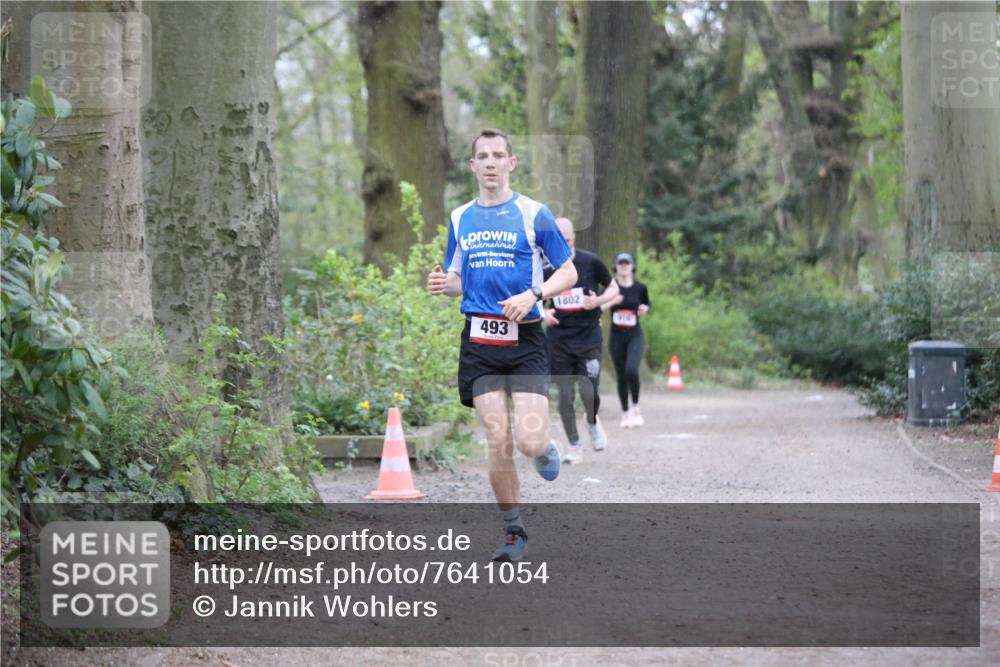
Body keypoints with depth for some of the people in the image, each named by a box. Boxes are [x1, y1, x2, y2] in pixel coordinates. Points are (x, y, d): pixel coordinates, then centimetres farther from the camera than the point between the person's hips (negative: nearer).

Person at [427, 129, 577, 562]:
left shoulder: (533, 214, 0)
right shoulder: (460, 218, 12)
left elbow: (568, 272, 2)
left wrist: (532, 295, -15)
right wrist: (442, 284, -3)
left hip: (525, 339, -3)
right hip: (479, 341, 3)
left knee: (529, 441, -13)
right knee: (497, 443, -3)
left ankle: (545, 452, 24)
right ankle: (513, 532, 10)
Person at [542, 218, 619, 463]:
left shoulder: (590, 262, -4)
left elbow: (613, 288, 9)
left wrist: (598, 301, -11)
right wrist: (543, 312, -8)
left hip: (588, 335, -1)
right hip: (558, 339, 1)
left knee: (589, 392, -11)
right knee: (565, 395, -1)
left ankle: (593, 422, 24)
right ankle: (574, 446, 16)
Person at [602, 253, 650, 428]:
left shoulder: (640, 288, 1)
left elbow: (646, 306, 15)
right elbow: (599, 307, -8)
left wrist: (644, 310, -7)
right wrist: (611, 302, -25)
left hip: (635, 336, -1)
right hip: (616, 336, 1)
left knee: (631, 370, -21)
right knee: (621, 376, 5)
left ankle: (635, 407, -2)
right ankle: (625, 413, 20)